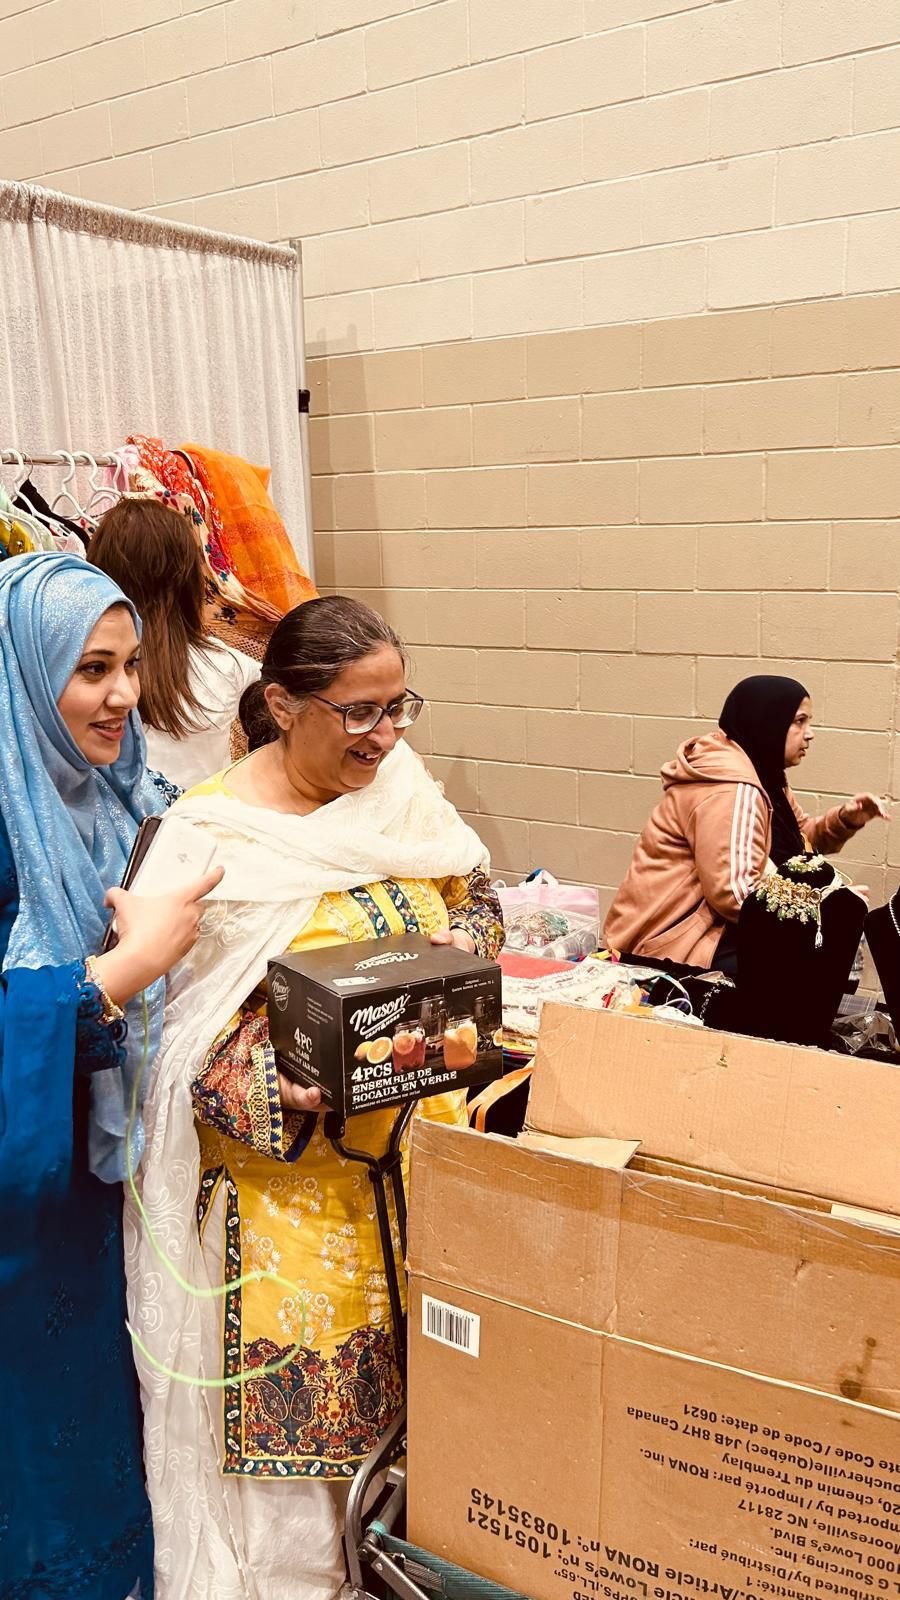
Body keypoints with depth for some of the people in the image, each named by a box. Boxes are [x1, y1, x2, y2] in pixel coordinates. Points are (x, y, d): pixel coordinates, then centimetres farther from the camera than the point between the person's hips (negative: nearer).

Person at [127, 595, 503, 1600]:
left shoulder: (401, 781, 1)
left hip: (424, 1137, 5)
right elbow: (180, 1018, -14)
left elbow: (472, 889, 13)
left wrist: (463, 944, -8)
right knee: (304, 1389, 5)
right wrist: (277, 1086, -28)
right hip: (291, 1160, -5)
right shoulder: (209, 835, -15)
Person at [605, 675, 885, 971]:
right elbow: (735, 895, -29)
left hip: (710, 926, 10)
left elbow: (799, 837, 20)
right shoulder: (730, 789, -22)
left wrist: (843, 821, -1)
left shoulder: (763, 774, 11)